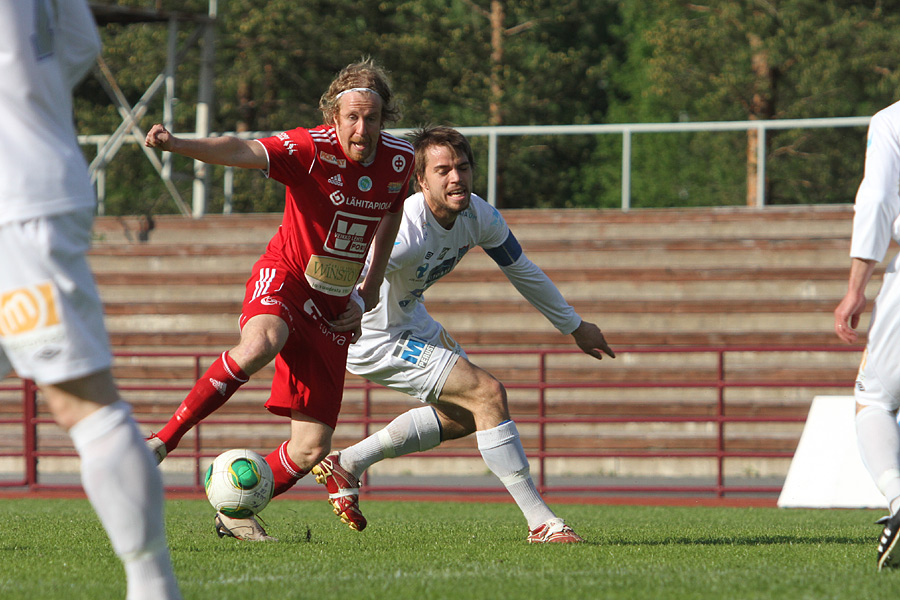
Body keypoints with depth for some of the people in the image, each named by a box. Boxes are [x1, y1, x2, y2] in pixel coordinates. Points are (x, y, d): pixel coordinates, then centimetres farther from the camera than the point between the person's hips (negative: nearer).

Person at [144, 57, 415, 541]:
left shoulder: (399, 160, -5)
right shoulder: (312, 148, -20)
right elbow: (244, 151, -37)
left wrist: (368, 291, 11)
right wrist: (177, 144, -56)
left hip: (335, 308, 5)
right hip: (285, 278, -5)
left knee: (312, 448, -3)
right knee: (261, 343, -42)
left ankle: (234, 513, 20)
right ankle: (165, 438, -30)